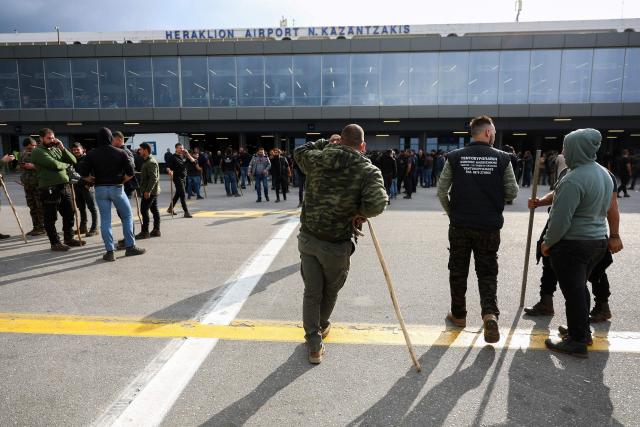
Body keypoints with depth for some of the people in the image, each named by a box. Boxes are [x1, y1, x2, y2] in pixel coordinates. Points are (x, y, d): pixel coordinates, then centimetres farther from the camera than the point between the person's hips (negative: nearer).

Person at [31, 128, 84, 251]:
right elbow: (55, 164, -20)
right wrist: (65, 164, 0)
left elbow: (73, 161, 6)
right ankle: (55, 243, 11)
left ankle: (68, 238, 27)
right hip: (49, 189, -7)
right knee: (51, 218, 2)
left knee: (69, 214, 14)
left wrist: (62, 148, -3)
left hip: (64, 186, 7)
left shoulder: (56, 149, 14)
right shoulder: (37, 151, -7)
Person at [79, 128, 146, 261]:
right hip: (117, 188, -2)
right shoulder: (120, 153, -3)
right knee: (127, 216, 11)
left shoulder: (92, 154, 0)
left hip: (100, 189, 2)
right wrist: (122, 180, 6)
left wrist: (93, 180, 9)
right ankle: (130, 247, 11)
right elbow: (131, 172, -9)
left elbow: (82, 172, -5)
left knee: (105, 220, 5)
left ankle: (110, 251, 5)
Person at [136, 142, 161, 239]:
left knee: (144, 210, -7)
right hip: (153, 191, 10)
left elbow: (153, 178, -23)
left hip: (150, 192, -10)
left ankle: (144, 232, -3)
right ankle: (156, 230, 15)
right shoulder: (147, 161, 17)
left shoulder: (151, 162, -16)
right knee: (154, 210, 11)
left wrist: (148, 191, -25)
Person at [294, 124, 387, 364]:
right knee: (330, 290, 23)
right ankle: (321, 327, 46)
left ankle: (314, 344, 15)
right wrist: (361, 213, -6)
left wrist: (328, 144, 23)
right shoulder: (369, 170, -12)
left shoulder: (316, 159, -3)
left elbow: (299, 151, 20)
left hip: (308, 238, 3)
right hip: (336, 245, -2)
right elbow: (377, 204, -27)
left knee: (311, 291, 13)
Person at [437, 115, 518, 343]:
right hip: (489, 226, 0)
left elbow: (441, 191, -3)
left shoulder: (455, 157, -4)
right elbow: (512, 193, 1)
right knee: (487, 272, 10)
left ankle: (458, 314, 25)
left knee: (458, 271, 14)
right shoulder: (502, 158, -5)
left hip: (460, 225, 1)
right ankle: (490, 313, -8)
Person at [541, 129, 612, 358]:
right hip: (598, 240, 9)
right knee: (580, 287, 22)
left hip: (572, 244, -9)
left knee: (573, 291, 2)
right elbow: (604, 208, 16)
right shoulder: (604, 173, 7)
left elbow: (561, 219, -23)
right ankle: (582, 331, 35)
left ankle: (577, 342, 12)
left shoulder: (574, 179, -23)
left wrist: (548, 243, -9)